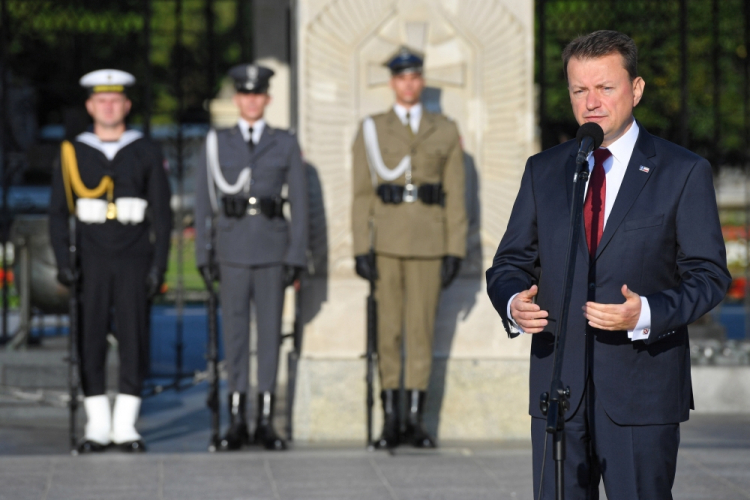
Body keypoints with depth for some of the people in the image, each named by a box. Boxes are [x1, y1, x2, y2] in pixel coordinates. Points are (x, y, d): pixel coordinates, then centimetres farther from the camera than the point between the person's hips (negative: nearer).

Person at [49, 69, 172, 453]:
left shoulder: (147, 153, 5)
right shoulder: (73, 153, 6)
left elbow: (162, 214, 4)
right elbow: (58, 213, 6)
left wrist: (159, 266, -5)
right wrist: (63, 263, -5)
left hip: (135, 259, -1)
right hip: (91, 260, 1)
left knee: (134, 338, -3)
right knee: (90, 340, -1)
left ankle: (126, 426, 4)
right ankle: (97, 426, 6)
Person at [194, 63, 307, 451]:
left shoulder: (286, 144, 5)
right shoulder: (217, 143, 6)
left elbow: (299, 203, 3)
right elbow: (204, 202, 5)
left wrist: (296, 257, -3)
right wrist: (203, 256, -1)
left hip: (272, 247, 0)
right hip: (232, 248, 0)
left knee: (270, 332, 1)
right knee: (234, 332, 2)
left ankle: (265, 422, 6)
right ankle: (237, 421, 7)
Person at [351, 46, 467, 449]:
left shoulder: (445, 132, 8)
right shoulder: (371, 130, 7)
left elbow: (455, 196, 6)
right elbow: (362, 193, 3)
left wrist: (455, 250, -1)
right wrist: (362, 248, -5)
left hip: (429, 243, 0)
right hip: (385, 241, 0)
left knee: (422, 328, 1)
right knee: (388, 329, 1)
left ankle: (416, 420, 6)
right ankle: (390, 420, 6)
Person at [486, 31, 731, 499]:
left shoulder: (684, 172, 0)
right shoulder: (543, 171, 11)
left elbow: (708, 275, -3)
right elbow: (511, 262, 13)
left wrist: (647, 314, -20)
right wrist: (513, 302, -10)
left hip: (642, 389, -3)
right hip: (557, 387, 3)